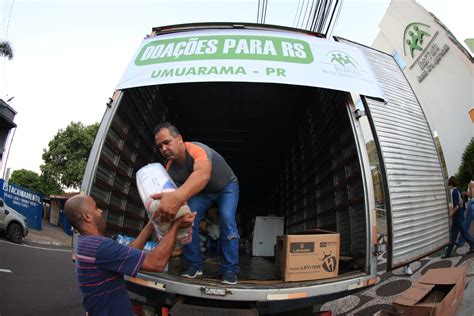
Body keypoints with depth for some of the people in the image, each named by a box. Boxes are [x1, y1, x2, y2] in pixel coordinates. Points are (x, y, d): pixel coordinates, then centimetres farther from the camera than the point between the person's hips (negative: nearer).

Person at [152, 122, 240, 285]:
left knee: (227, 219, -24)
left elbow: (203, 175, -65)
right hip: (202, 192, 5)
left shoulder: (197, 150, -42)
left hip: (227, 187, -5)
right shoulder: (170, 169, -19)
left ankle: (230, 269, -9)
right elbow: (170, 196, -22)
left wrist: (178, 196, -83)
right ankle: (195, 265, 3)